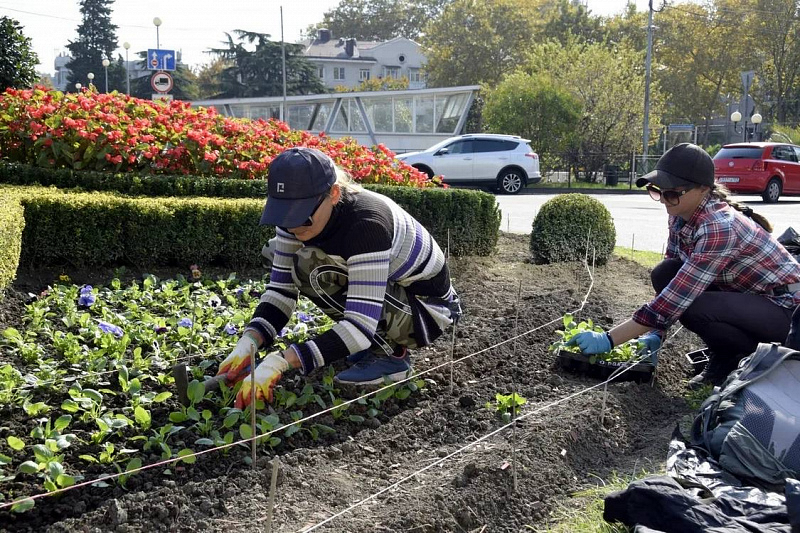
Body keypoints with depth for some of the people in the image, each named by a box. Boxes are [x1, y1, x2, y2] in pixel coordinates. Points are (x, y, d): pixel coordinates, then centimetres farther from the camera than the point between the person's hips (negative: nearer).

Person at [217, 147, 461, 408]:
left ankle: (390, 354, -9)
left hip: (427, 310, -8)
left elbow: (361, 326, -41)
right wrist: (247, 345, -27)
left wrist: (280, 361, -46)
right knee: (276, 253, -1)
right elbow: (281, 290, -10)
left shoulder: (367, 223, -36)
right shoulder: (297, 213, -13)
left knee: (314, 268, -27)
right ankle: (376, 341, 5)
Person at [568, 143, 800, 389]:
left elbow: (676, 299, -34)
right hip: (740, 293, 9)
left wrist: (608, 340, -32)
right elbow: (670, 288, 4)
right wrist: (656, 332, -7)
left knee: (692, 308, -32)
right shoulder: (681, 216, -6)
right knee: (664, 274, -11)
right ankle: (722, 358, 4)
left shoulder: (719, 228, -32)